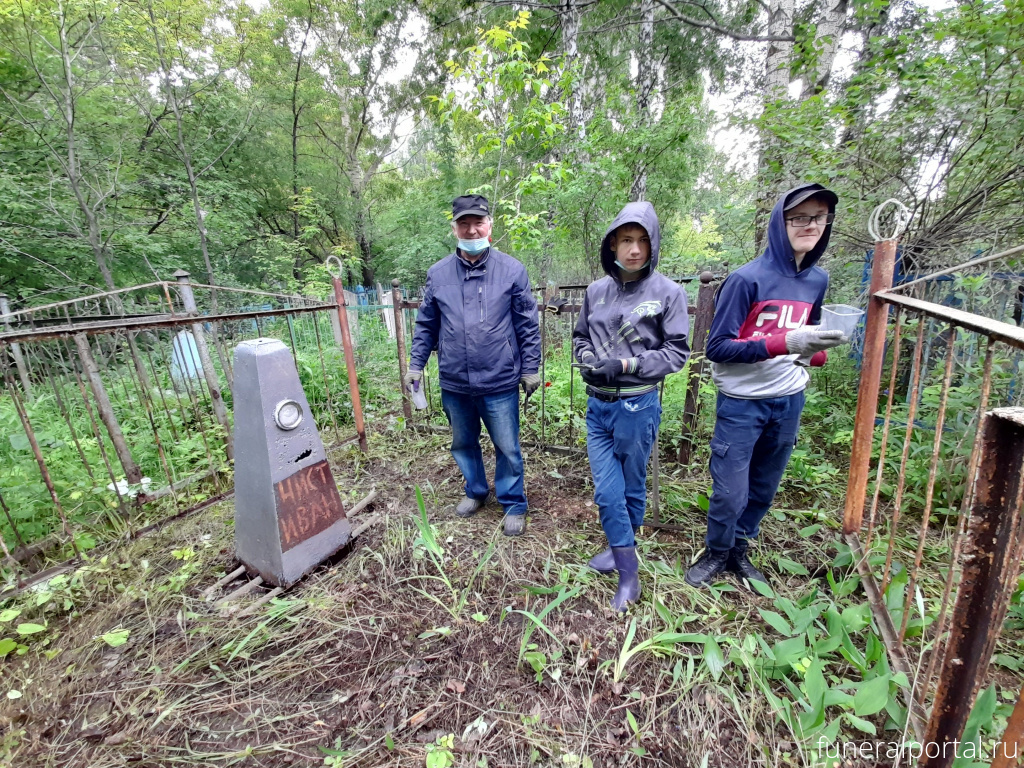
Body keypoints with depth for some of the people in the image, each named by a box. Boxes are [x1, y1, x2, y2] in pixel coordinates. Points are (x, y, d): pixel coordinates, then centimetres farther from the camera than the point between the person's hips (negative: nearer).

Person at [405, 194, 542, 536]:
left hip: (500, 383, -3)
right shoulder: (437, 274, 2)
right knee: (463, 444, 20)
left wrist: (531, 368, -1)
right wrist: (416, 365, 6)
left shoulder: (512, 270, -5)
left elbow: (528, 325, -1)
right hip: (454, 383, 3)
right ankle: (476, 491, 45)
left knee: (507, 448, 9)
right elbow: (426, 326, 9)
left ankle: (513, 504, 31)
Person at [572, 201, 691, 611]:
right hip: (598, 406, 4)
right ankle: (629, 572, 26)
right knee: (606, 491, 6)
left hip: (637, 406, -3)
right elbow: (580, 337, 15)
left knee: (632, 487, 14)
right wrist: (587, 359, -7)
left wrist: (626, 365, -17)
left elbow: (677, 352, -6)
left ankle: (622, 546, 40)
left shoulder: (668, 292, -6)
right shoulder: (596, 290, 4)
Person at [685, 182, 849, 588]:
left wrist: (815, 352, -1)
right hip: (742, 403, -6)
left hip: (789, 402, 6)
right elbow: (717, 347, -18)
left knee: (763, 490, 16)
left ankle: (740, 549, 38)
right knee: (731, 492, 0)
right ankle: (716, 553, 27)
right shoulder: (748, 279, -14)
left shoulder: (817, 280, 6)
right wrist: (783, 343, -28)